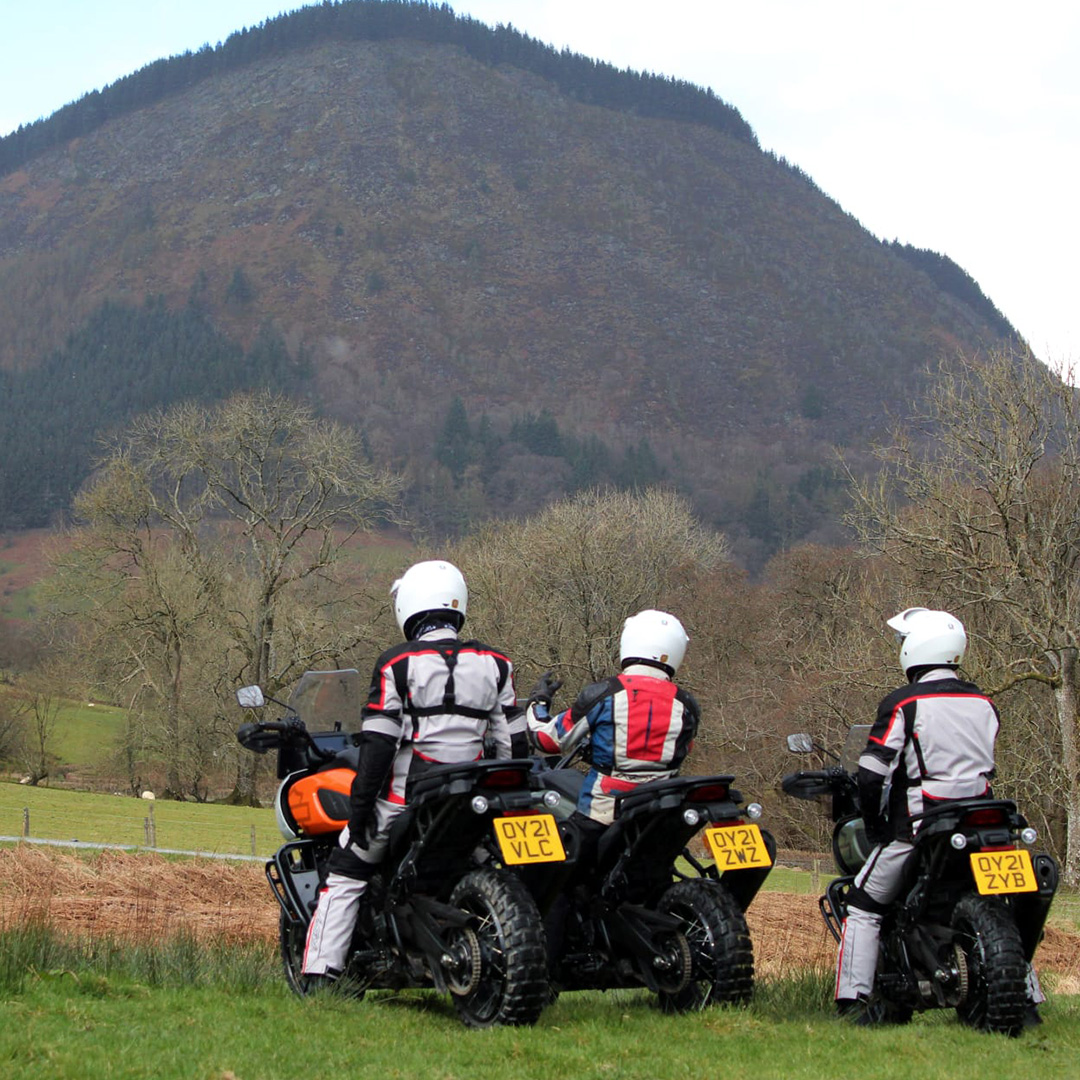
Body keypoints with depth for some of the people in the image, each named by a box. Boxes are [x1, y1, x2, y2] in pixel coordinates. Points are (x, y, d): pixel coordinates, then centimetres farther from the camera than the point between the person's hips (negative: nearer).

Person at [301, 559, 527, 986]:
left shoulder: (397, 664, -6)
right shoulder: (495, 665, 5)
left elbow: (377, 743, -10)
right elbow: (513, 743, 6)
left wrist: (360, 805, -5)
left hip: (404, 798, -3)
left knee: (346, 876, 8)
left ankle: (320, 975, 0)